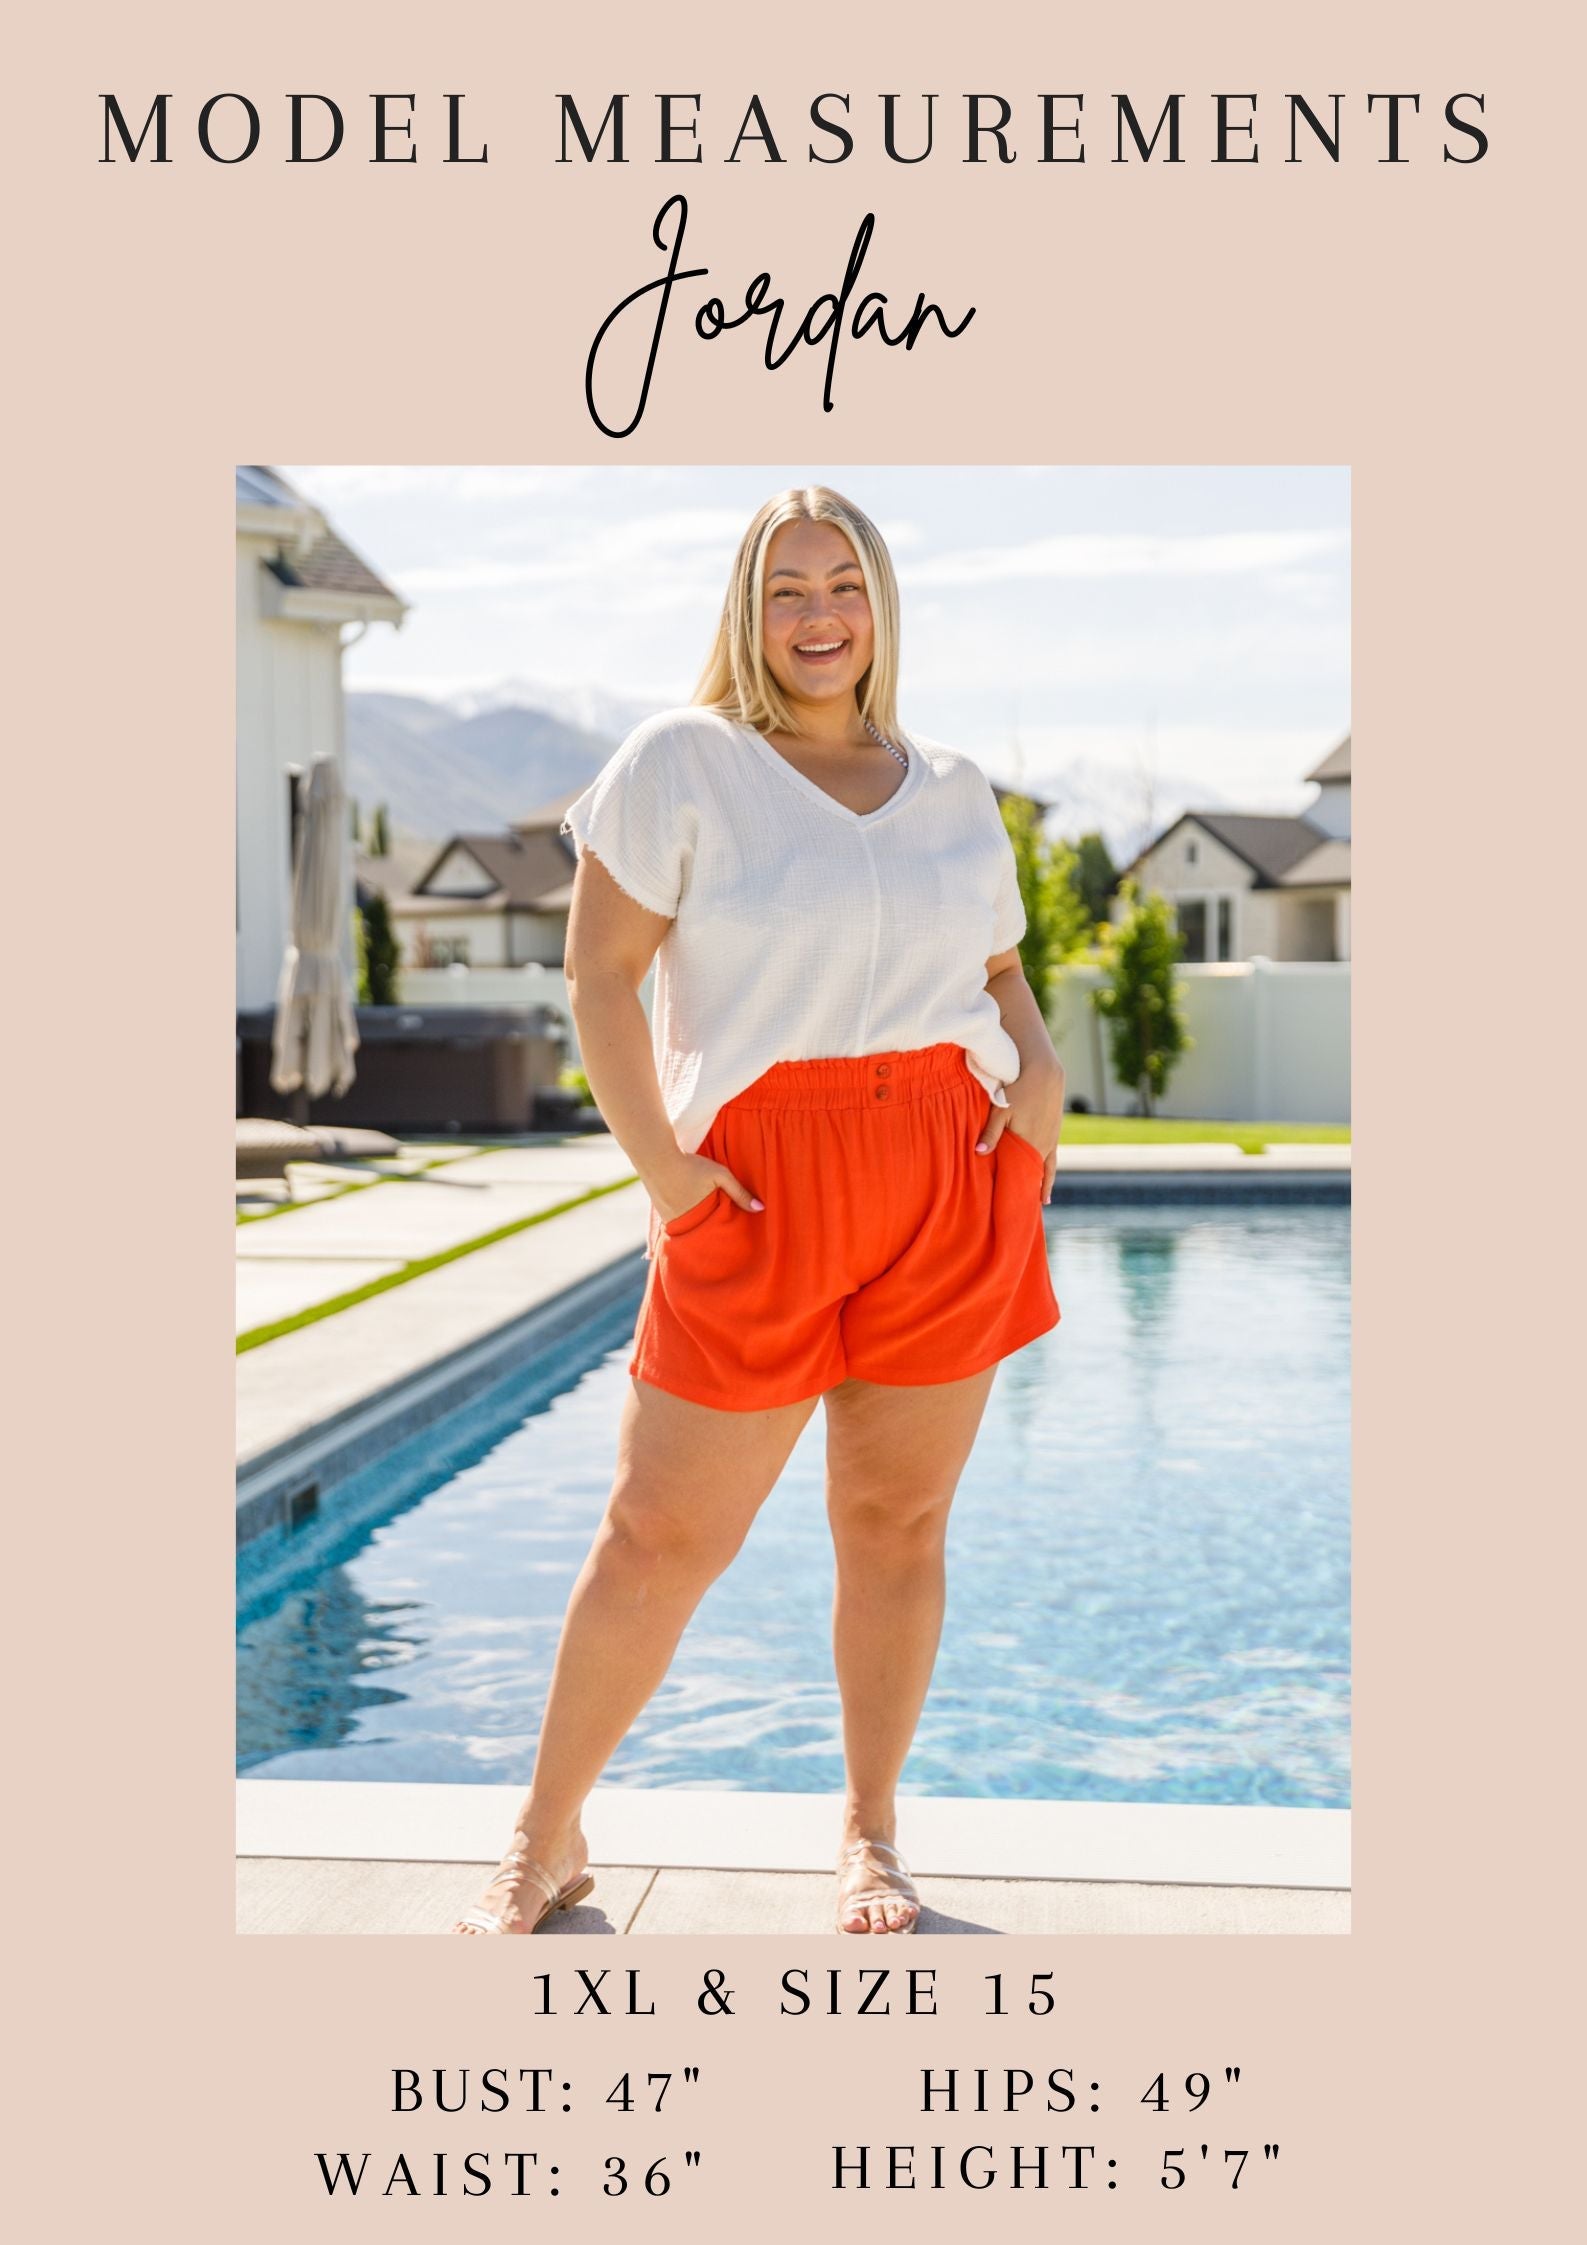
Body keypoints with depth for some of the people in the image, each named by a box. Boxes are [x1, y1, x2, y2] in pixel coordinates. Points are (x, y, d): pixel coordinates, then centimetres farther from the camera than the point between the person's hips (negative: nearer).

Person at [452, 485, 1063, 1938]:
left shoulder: (956, 793, 14)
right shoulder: (684, 762, 1)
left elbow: (1001, 973, 23)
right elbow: (601, 971, -3)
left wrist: (1040, 1072, 2)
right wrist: (660, 1166, -11)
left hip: (954, 1186, 4)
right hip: (761, 1191, -3)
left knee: (899, 1518, 8)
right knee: (662, 1534, -2)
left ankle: (871, 1837, 23)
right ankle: (547, 1843, 14)